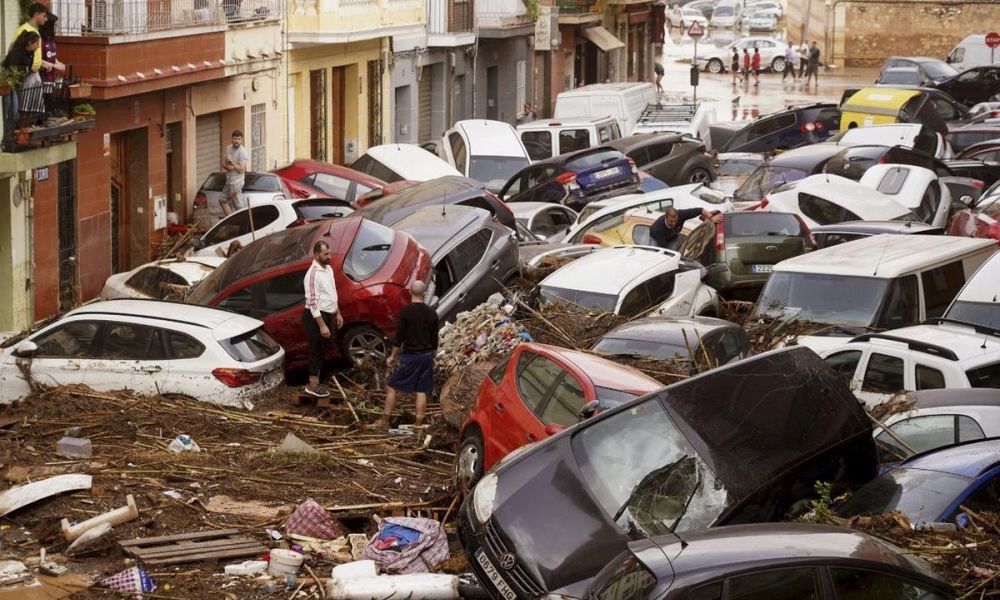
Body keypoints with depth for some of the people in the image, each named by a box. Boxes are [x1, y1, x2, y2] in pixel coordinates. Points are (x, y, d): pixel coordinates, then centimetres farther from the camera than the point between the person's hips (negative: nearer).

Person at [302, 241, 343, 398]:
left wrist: (337, 314, 19)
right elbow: (312, 302, -24)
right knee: (317, 350, -1)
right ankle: (312, 386, 9)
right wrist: (322, 325, -25)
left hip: (327, 315, 9)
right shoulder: (313, 274, -22)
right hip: (315, 317, -9)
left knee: (321, 351, 16)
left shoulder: (328, 269, 7)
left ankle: (316, 382, 26)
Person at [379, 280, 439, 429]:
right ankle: (419, 423, 8)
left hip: (409, 356, -4)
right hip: (426, 356, 4)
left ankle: (385, 420, 6)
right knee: (422, 391, 8)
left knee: (392, 387, 6)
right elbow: (434, 339, 7)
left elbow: (399, 337, -10)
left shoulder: (405, 312, -12)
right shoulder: (431, 313, 0)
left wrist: (392, 356, 1)